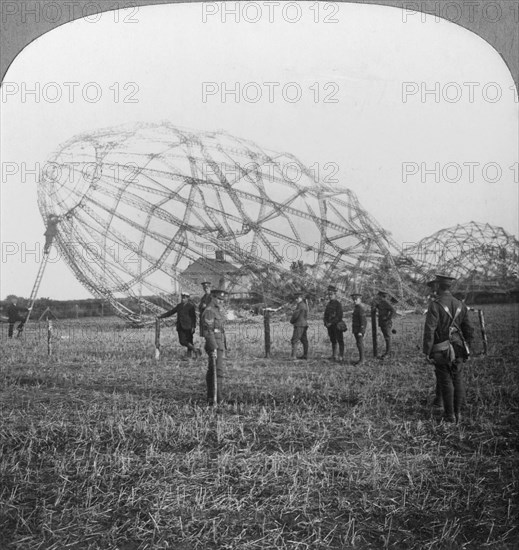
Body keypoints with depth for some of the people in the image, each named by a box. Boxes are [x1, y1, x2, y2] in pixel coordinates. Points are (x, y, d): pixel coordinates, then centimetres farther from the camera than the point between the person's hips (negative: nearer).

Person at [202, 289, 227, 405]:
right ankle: (218, 397, -14)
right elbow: (208, 331, -21)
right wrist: (214, 348, -27)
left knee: (211, 371, 12)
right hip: (214, 344, -10)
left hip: (220, 343, 10)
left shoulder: (219, 310, 16)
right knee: (218, 370, -13)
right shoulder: (209, 311, -15)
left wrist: (223, 348, 22)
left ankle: (211, 398, 17)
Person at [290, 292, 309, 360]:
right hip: (304, 324, 10)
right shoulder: (304, 304, 16)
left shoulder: (300, 305, -16)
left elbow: (295, 315, -18)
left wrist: (291, 321, 1)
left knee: (294, 340, -12)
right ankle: (305, 355, 13)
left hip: (299, 325, -10)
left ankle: (293, 356, -19)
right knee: (304, 340, 10)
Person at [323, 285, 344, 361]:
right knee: (333, 341, 12)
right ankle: (334, 356, 18)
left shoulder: (338, 304, -8)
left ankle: (341, 357, -3)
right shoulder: (328, 304, 14)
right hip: (330, 326, 7)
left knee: (340, 341, -4)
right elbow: (325, 315, 16)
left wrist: (331, 323, -18)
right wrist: (326, 323, -4)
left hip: (337, 325, -7)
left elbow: (339, 316, -15)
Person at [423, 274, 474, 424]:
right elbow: (469, 330, 9)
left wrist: (427, 352, -11)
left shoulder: (435, 305, -13)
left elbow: (429, 330, -17)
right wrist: (466, 349, 19)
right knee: (458, 381, 11)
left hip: (441, 351, -4)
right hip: (458, 350, 5)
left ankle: (450, 415, 9)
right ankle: (458, 413, 16)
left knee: (446, 382, 3)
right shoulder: (460, 305, 5)